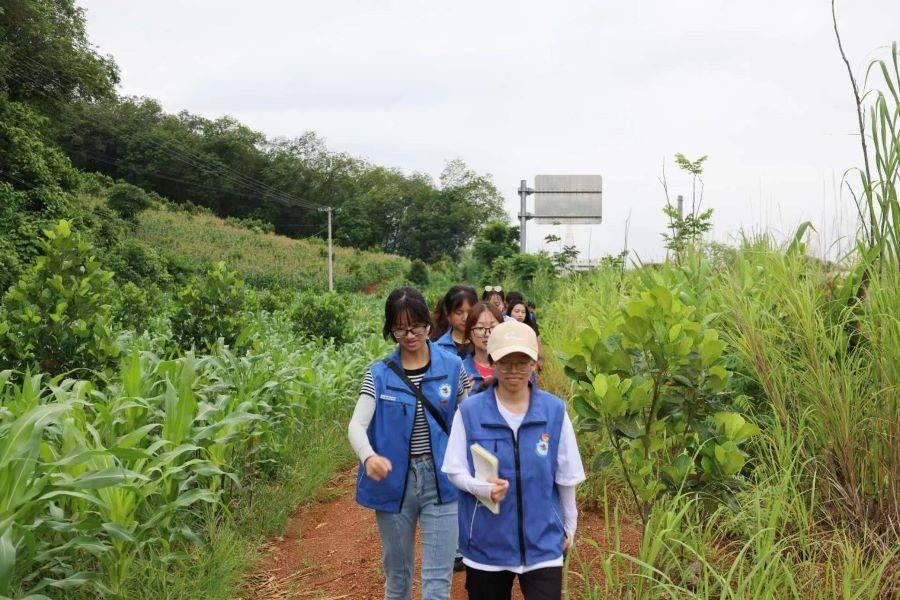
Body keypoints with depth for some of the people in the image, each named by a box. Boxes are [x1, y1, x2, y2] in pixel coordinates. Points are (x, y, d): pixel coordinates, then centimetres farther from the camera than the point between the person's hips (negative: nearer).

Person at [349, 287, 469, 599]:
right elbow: (357, 424, -11)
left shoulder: (452, 366, -2)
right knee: (397, 574, 16)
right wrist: (368, 456, -32)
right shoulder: (379, 373, -3)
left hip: (440, 480, -1)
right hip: (394, 481, 1)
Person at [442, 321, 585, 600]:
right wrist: (483, 487, -22)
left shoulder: (554, 410, -6)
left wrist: (569, 526, 11)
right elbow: (455, 471, -3)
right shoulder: (470, 411, -9)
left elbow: (566, 477, 3)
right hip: (486, 542, 0)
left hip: (542, 540, 0)